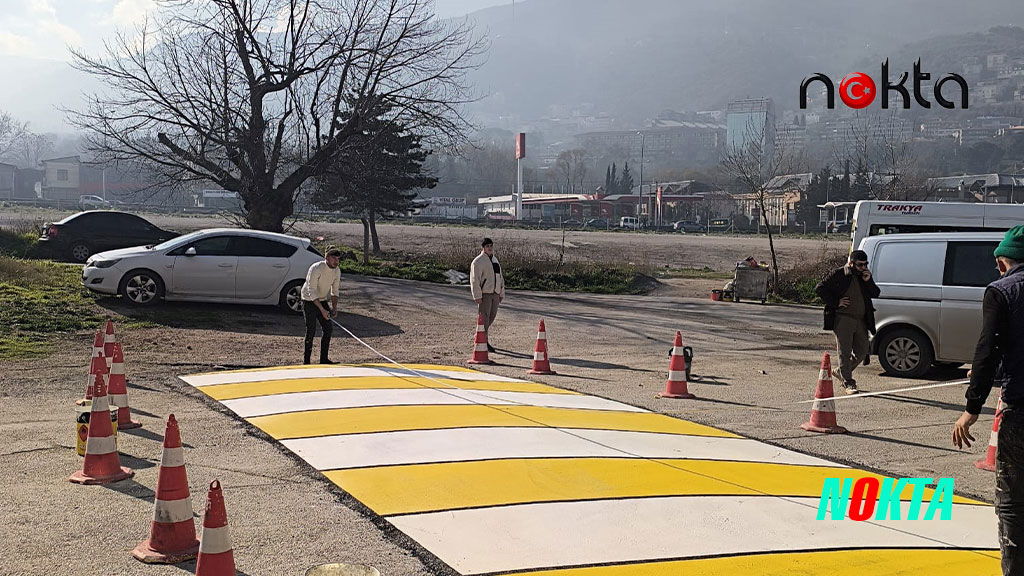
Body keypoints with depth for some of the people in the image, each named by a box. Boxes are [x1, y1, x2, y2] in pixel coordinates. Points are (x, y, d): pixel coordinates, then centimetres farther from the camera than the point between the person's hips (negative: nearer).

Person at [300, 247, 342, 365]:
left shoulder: (337, 271, -4)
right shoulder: (316, 269, -26)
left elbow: (335, 290, 7)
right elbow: (312, 292, -27)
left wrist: (334, 307, -7)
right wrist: (322, 310, -30)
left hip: (322, 300, 7)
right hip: (309, 301, -7)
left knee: (328, 329, 4)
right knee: (311, 331, -10)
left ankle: (324, 359, 12)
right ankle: (306, 360, 0)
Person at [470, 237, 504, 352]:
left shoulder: (495, 260, 18)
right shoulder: (478, 261, -7)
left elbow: (500, 278, 24)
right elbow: (474, 280, -12)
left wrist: (501, 293, 19)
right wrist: (477, 296, -17)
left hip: (495, 293, 8)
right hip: (484, 294, -8)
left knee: (492, 316, 12)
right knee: (484, 317, -6)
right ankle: (484, 342, -3)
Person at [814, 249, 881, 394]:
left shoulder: (865, 276, 12)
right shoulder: (838, 274, -4)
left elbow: (876, 294, 12)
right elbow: (819, 288, -4)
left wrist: (868, 281, -5)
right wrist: (836, 302, -10)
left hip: (861, 320, 6)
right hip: (843, 319, -6)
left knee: (862, 352, 9)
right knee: (845, 352, -4)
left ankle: (840, 372, 28)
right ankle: (848, 383, 0)